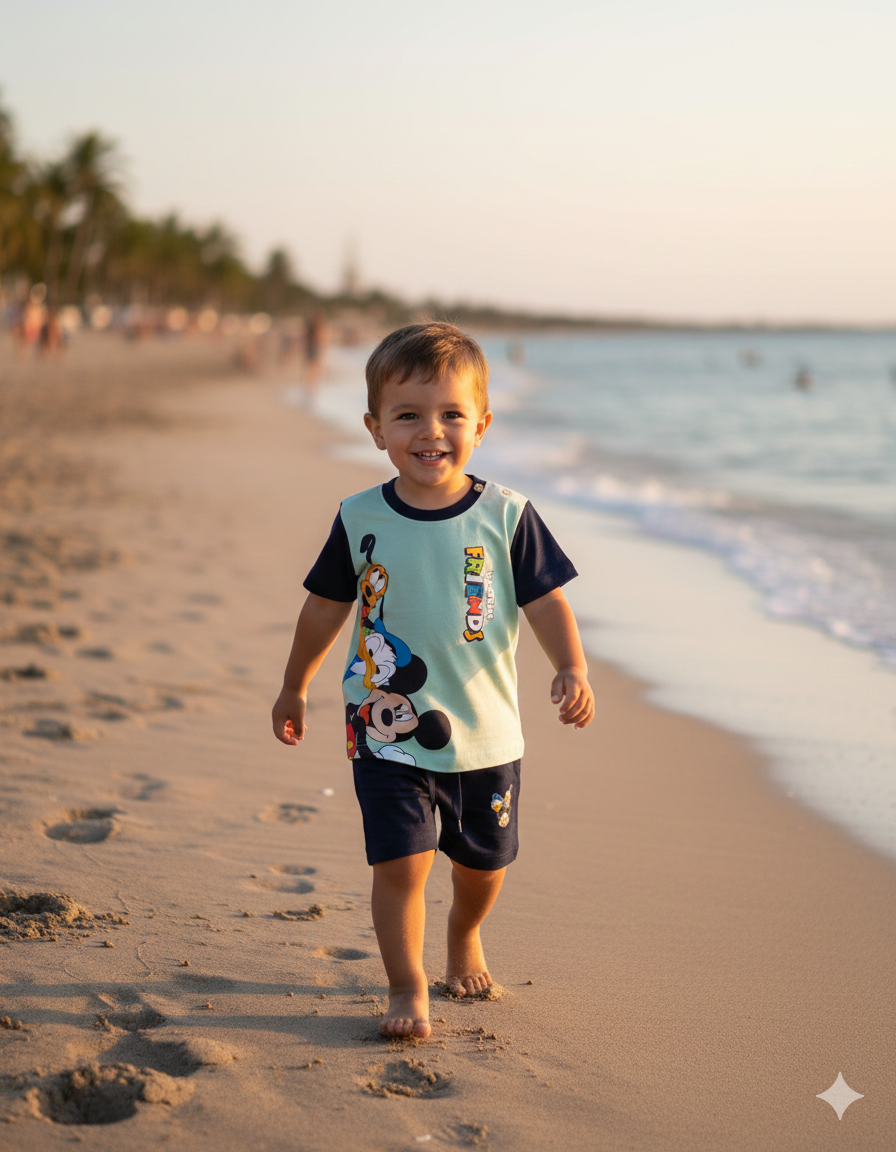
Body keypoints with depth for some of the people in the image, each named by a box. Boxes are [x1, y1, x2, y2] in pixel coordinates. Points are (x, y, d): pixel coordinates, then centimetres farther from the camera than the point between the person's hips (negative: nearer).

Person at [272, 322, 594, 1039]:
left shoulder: (506, 516, -7)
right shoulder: (361, 520, -4)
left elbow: (546, 602, -2)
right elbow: (326, 607, 8)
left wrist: (572, 669, -18)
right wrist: (296, 687, 17)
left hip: (485, 731, 1)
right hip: (388, 731, -1)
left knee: (483, 861, 17)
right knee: (401, 863, -10)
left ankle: (465, 935, 47)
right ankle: (408, 989, 6)